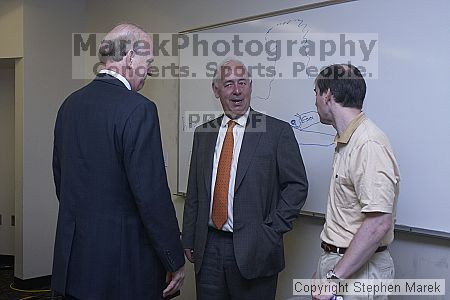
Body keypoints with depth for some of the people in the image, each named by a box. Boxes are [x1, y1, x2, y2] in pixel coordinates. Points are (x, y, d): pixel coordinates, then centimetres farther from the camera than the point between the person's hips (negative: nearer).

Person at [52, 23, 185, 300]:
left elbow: (61, 178, 14)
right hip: (124, 262, -7)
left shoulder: (70, 104, 6)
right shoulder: (138, 108, -17)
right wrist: (176, 261, -10)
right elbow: (152, 194, -20)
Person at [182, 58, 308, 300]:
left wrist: (272, 230, -10)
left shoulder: (277, 131, -5)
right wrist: (188, 239, 9)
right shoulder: (203, 133, 8)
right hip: (208, 248, 4)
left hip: (253, 251, -3)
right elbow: (193, 192, 11)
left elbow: (297, 185, -4)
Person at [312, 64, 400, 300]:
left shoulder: (369, 145, -22)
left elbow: (379, 223, -27)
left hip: (357, 270, -8)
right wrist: (330, 270, 13)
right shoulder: (345, 141, 10)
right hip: (335, 259, 8)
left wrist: (336, 277, -24)